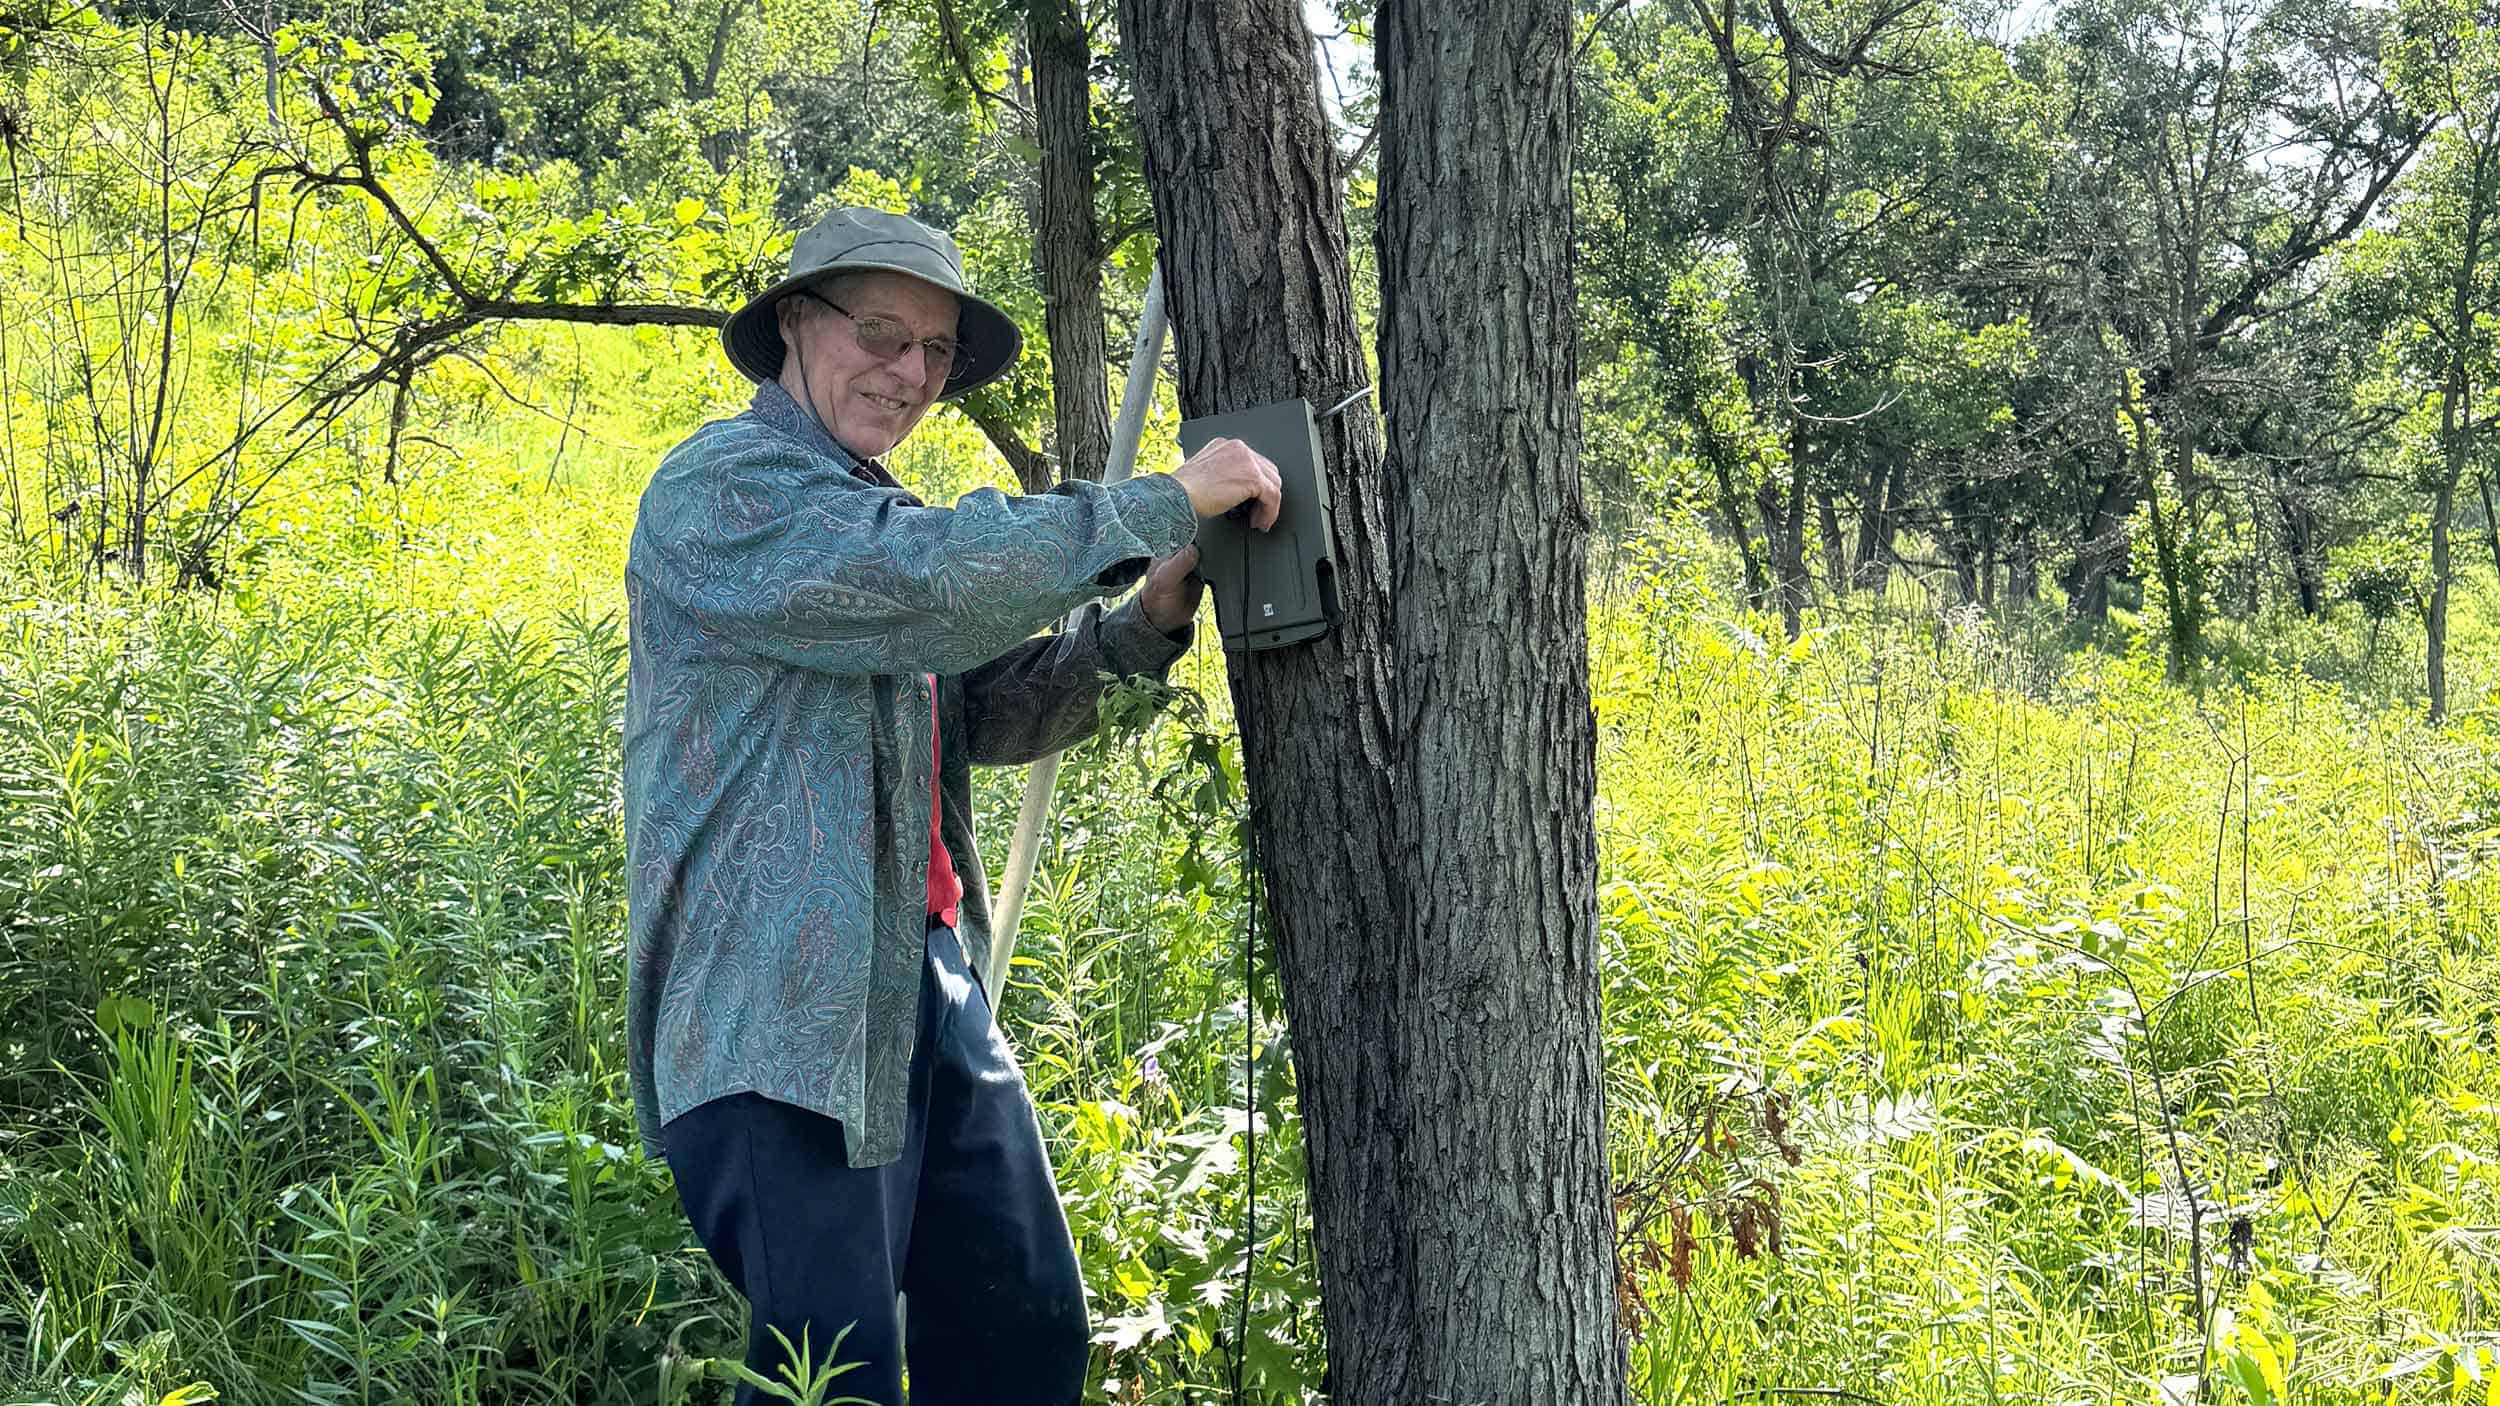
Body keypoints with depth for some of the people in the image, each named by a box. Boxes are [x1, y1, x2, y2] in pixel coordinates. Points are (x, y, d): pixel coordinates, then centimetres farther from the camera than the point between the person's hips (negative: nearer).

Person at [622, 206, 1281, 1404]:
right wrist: (1171, 498, -19)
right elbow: (930, 582, -25)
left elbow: (989, 709, 20)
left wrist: (1146, 621, 4)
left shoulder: (869, 513, 22)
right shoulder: (723, 484, -9)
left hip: (929, 984, 9)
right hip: (784, 1016, -9)